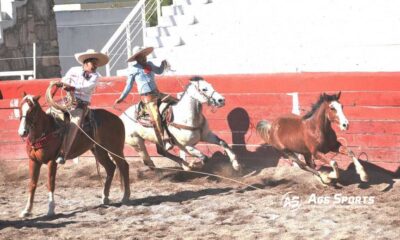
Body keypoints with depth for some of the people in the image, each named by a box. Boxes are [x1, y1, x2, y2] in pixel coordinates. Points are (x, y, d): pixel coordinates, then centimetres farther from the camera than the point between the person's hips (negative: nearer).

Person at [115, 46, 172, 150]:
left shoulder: (149, 65, 11)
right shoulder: (134, 69, -3)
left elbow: (159, 71, 28)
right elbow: (129, 85, 5)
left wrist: (164, 64, 7)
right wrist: (122, 98, 5)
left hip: (157, 93, 7)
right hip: (147, 97, -7)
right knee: (156, 118, -19)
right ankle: (163, 142, -19)